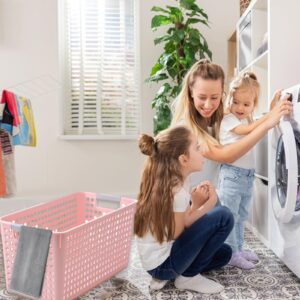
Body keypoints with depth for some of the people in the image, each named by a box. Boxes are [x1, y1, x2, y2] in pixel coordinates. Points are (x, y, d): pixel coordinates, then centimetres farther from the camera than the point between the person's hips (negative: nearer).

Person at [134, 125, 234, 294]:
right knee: (224, 216, -14)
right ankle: (188, 277, -2)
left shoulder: (164, 181, 2)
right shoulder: (176, 190, -25)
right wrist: (206, 205, -11)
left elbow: (180, 224, 5)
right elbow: (177, 234, -15)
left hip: (156, 258, 9)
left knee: (223, 253, 22)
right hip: (163, 263, -9)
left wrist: (195, 204, -11)